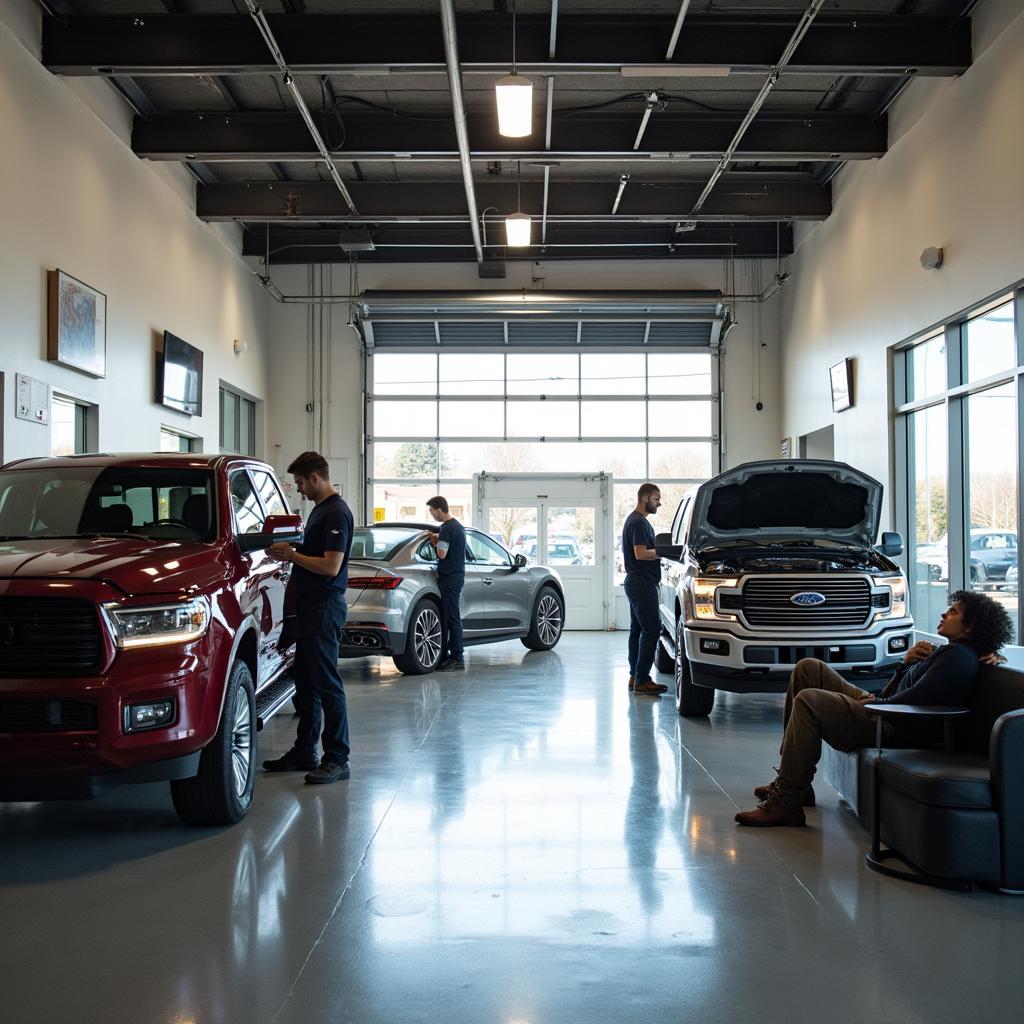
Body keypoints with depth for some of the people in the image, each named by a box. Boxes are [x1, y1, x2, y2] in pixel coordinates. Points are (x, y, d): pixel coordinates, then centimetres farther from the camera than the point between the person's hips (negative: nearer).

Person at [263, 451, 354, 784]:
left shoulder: (336, 512, -14)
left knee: (326, 682, -7)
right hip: (310, 604, 10)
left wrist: (292, 555, -12)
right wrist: (289, 553, 9)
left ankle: (337, 759, -2)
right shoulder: (319, 509, 17)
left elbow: (331, 566, -21)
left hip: (325, 606, -10)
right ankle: (304, 752, 23)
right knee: (306, 681, 14)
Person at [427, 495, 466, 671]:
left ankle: (457, 659, -5)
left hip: (450, 578, -10)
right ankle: (444, 657, 15)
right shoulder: (457, 525, 16)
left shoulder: (447, 528, -16)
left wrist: (436, 543, -2)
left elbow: (442, 554, -19)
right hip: (457, 575, 10)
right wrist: (438, 541, 13)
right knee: (446, 617, 12)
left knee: (452, 618, -7)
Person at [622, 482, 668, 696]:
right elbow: (640, 554, -23)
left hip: (636, 583, 11)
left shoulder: (634, 520, 19)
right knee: (651, 630, -11)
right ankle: (642, 680, -11)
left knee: (637, 630, 13)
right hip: (642, 584, -11)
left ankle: (635, 676, 18)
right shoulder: (638, 522, -15)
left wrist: (660, 551, 16)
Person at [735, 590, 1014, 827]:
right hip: (882, 709, 11)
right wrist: (906, 663, 3)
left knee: (809, 701, -27)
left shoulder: (959, 657, -12)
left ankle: (786, 803, -22)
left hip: (895, 730, -11)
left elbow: (911, 700, -21)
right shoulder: (947, 652, 20)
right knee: (807, 668, 11)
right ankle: (791, 781, 6)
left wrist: (872, 702, -7)